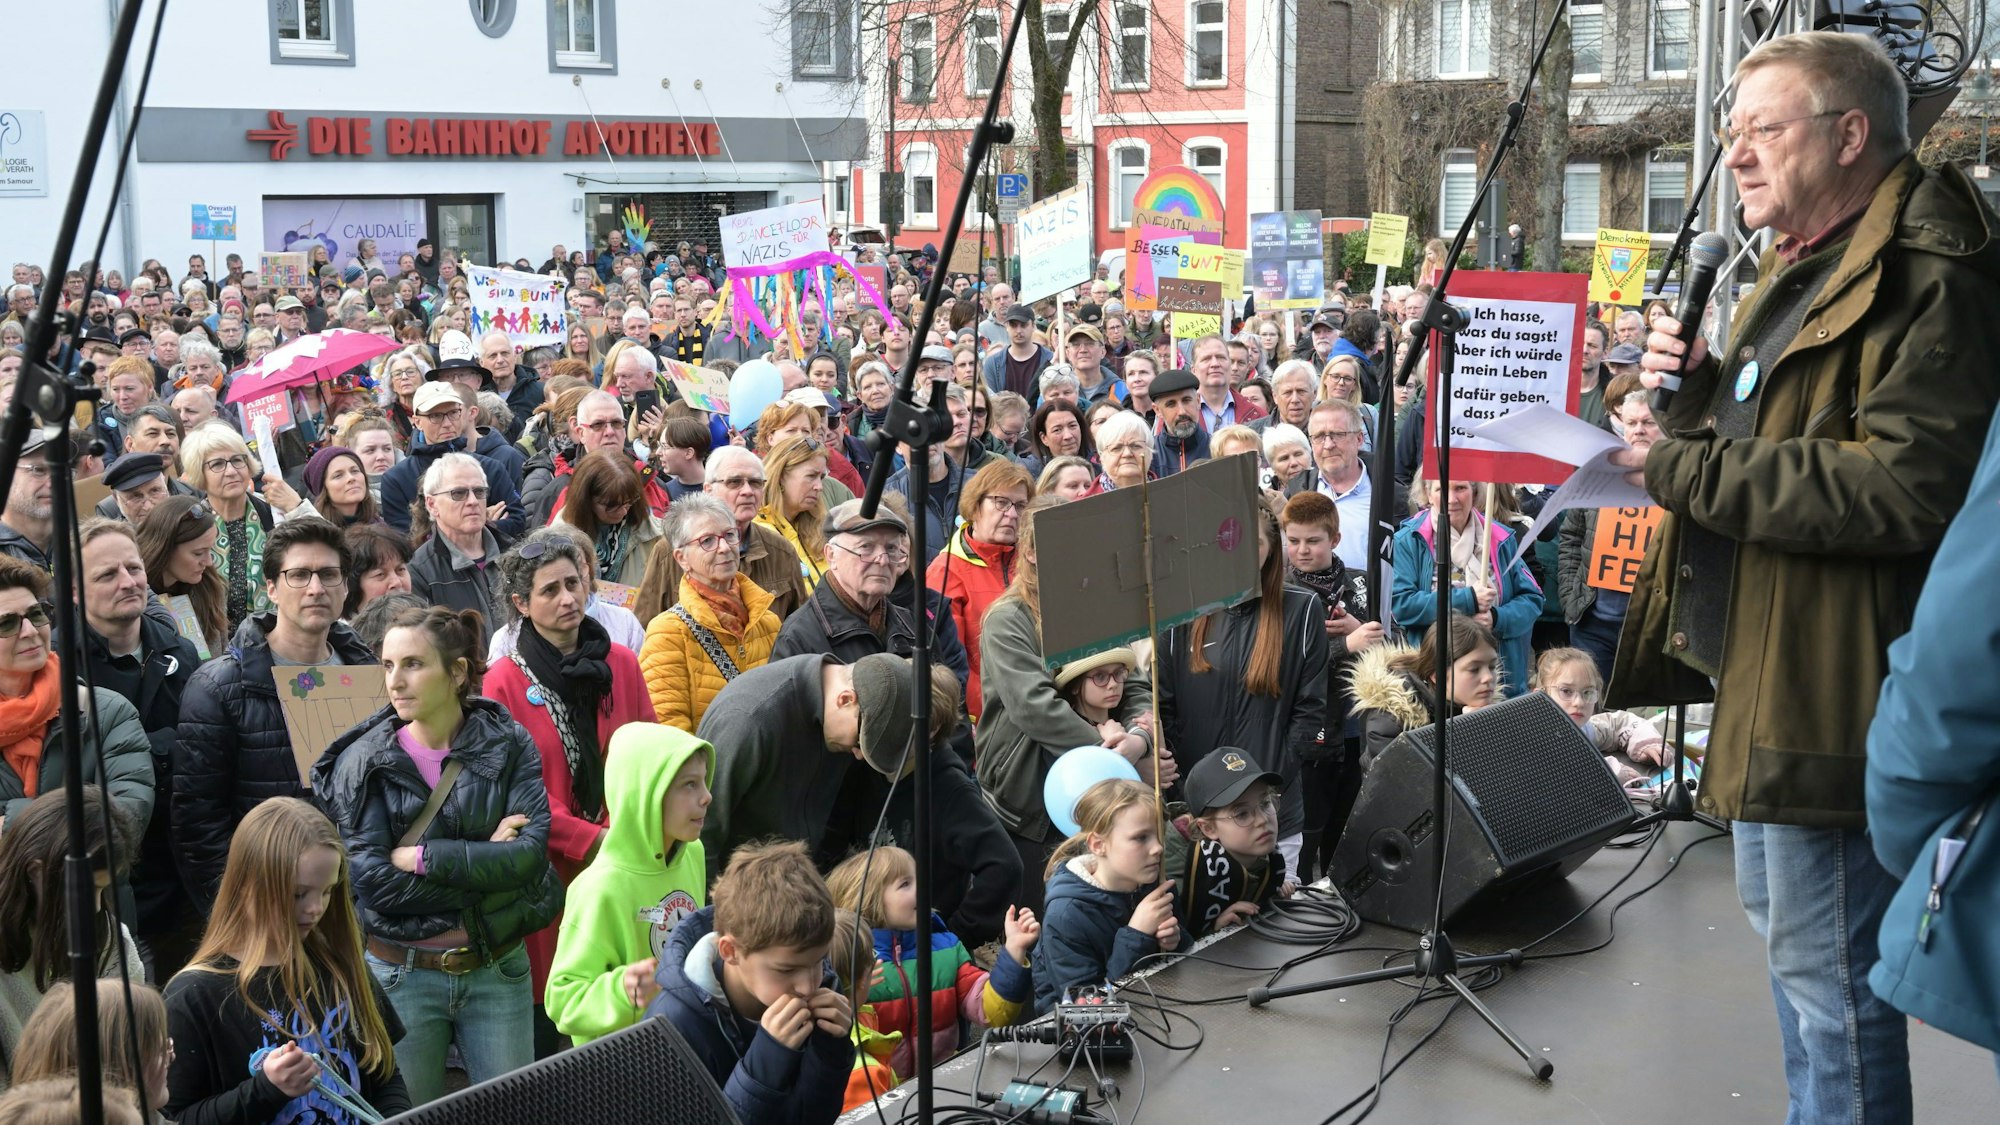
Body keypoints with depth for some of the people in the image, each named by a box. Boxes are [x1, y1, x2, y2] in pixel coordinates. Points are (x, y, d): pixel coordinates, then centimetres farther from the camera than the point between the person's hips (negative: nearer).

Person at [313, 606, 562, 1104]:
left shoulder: (510, 746, -3)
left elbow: (532, 851, -15)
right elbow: (371, 880, -14)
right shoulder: (363, 762, -5)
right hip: (401, 974, 0)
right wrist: (487, 862, -14)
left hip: (497, 969, 1)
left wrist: (422, 857, -17)